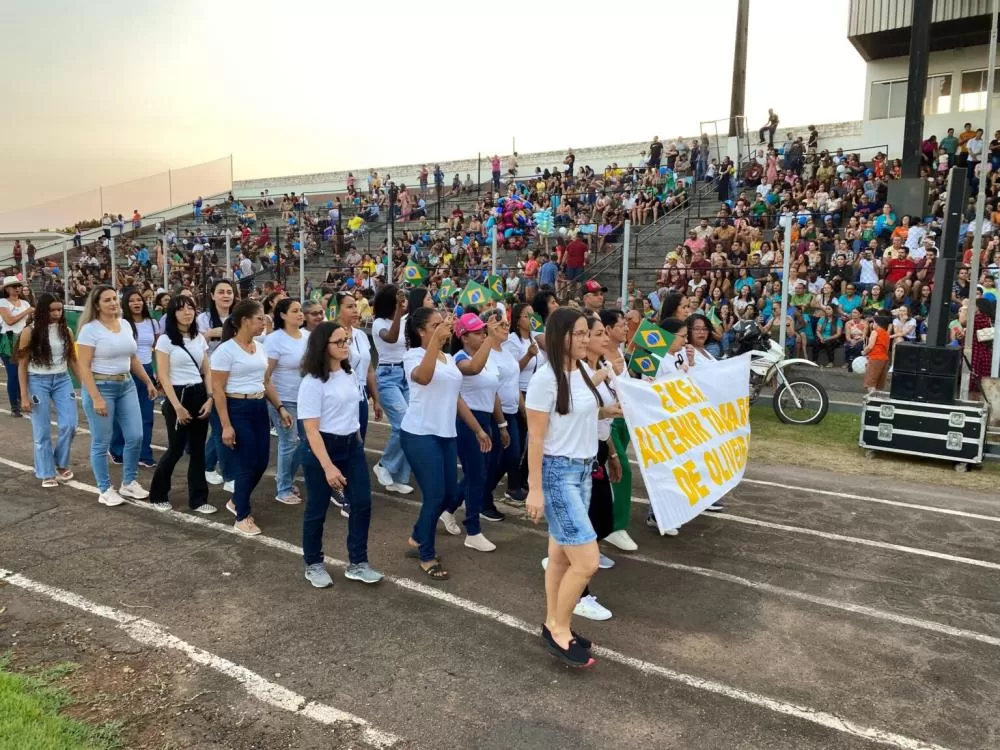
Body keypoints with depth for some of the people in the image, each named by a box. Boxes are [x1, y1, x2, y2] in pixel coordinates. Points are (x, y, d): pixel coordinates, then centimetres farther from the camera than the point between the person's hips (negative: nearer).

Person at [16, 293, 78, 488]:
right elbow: (22, 365, -4)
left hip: (62, 380, 3)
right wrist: (24, 396, -9)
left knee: (69, 424, -3)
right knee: (42, 431, 3)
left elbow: (73, 360, 9)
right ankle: (47, 473, 15)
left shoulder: (66, 330, 2)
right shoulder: (30, 332, -7)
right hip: (38, 382, -3)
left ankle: (61, 464, 20)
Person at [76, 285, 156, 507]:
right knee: (101, 442, 4)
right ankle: (105, 490, 18)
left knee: (135, 436, 6)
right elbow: (83, 367, -15)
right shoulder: (90, 329, -12)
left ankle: (129, 483, 24)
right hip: (100, 387, -6)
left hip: (126, 385, 6)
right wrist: (96, 398, -21)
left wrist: (148, 382, 18)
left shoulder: (125, 325, 8)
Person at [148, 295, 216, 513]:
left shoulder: (200, 339, 9)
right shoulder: (165, 340, -6)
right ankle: (158, 495, 22)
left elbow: (207, 372, 10)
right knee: (176, 449, 1)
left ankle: (198, 499, 14)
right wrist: (177, 406, -15)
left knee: (198, 449, 7)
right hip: (178, 395, -5)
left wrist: (209, 398, -3)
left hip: (200, 395, 5)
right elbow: (163, 376, -10)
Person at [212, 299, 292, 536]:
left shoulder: (259, 348, 10)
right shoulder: (226, 350, -12)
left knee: (261, 462, 9)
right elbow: (217, 389, -13)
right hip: (237, 409, -7)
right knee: (246, 464, -1)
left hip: (259, 408, 7)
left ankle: (236, 502, 35)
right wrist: (226, 425, -17)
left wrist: (280, 407, 10)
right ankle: (242, 518, 17)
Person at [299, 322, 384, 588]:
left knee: (362, 503, 4)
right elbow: (311, 429, -19)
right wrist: (328, 467, -24)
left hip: (352, 446, 7)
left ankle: (357, 564, 18)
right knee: (317, 510, 7)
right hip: (323, 448, -6)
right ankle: (313, 565, 27)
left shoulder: (349, 375, 6)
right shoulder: (312, 382, -16)